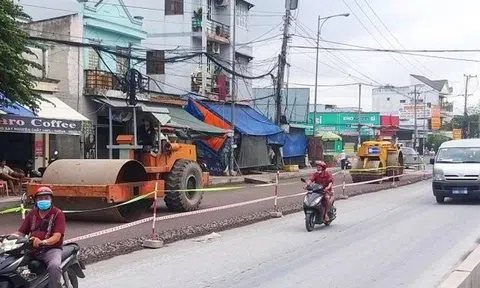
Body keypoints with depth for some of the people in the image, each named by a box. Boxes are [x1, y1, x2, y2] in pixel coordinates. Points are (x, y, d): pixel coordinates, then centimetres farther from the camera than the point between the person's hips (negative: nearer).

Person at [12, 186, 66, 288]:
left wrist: (42, 242, -34)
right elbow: (21, 232, 13)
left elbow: (57, 236, -14)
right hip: (32, 249, 5)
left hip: (51, 249, -5)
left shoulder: (58, 214, -2)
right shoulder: (32, 214, 16)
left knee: (54, 266, -37)